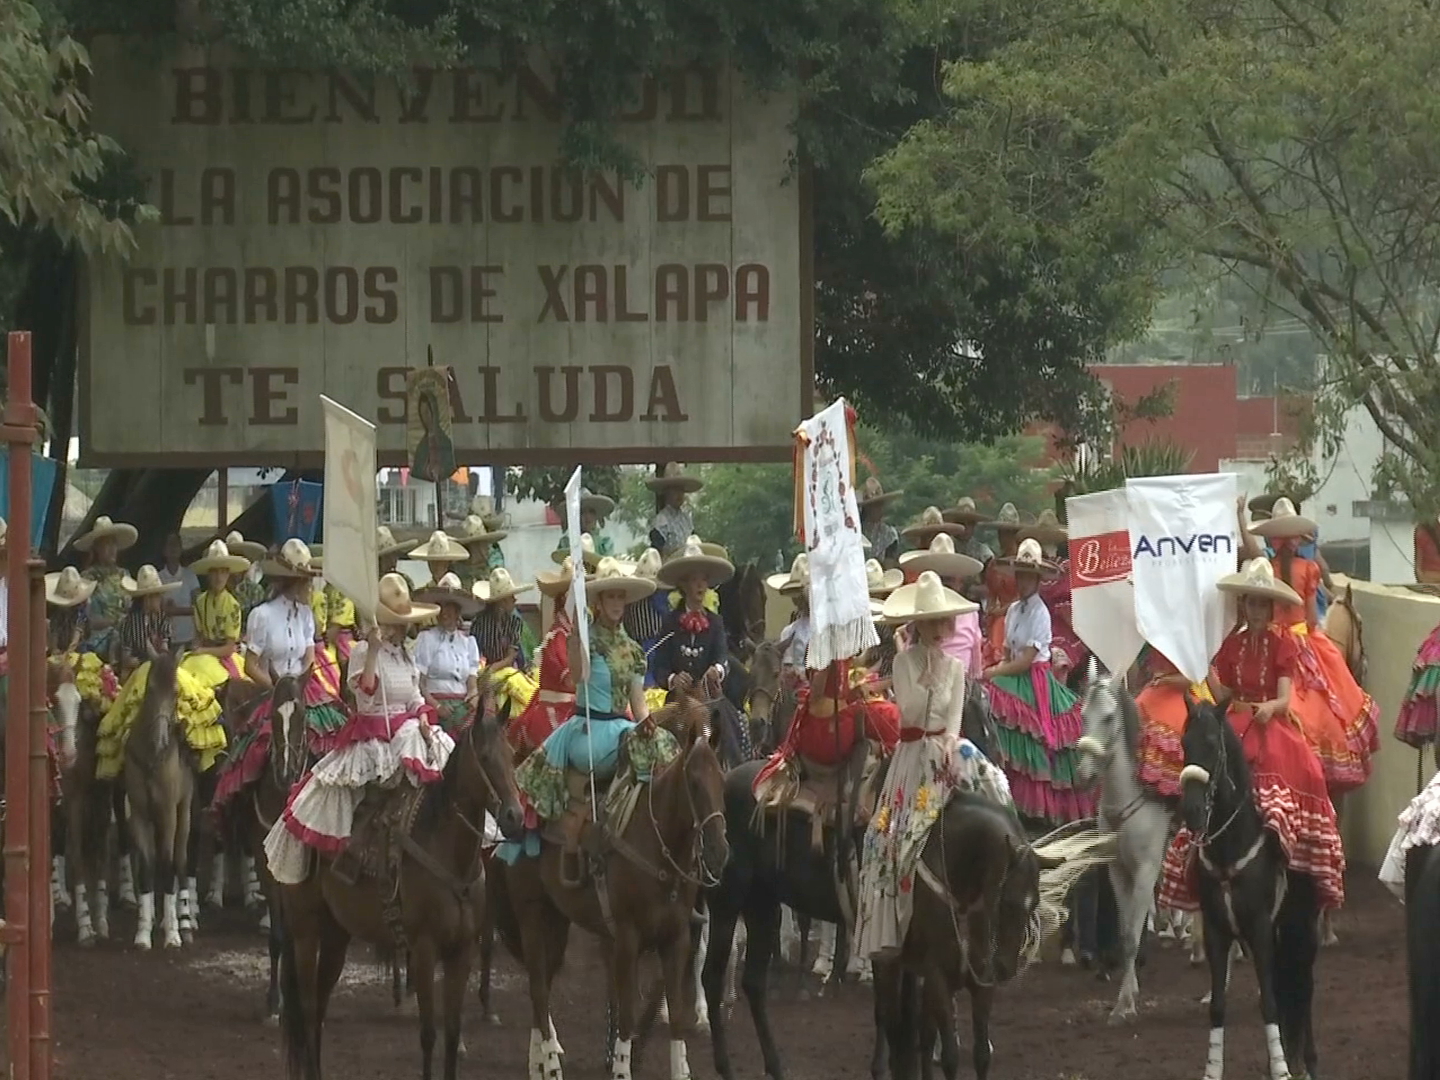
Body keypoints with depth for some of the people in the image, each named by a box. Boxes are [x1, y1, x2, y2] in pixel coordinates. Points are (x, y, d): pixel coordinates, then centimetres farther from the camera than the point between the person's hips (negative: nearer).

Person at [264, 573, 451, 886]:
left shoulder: (406, 654, 14)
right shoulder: (362, 652, -7)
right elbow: (366, 691, -22)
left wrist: (423, 720, -1)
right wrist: (373, 651, -28)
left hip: (407, 730, 7)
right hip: (371, 734, -7)